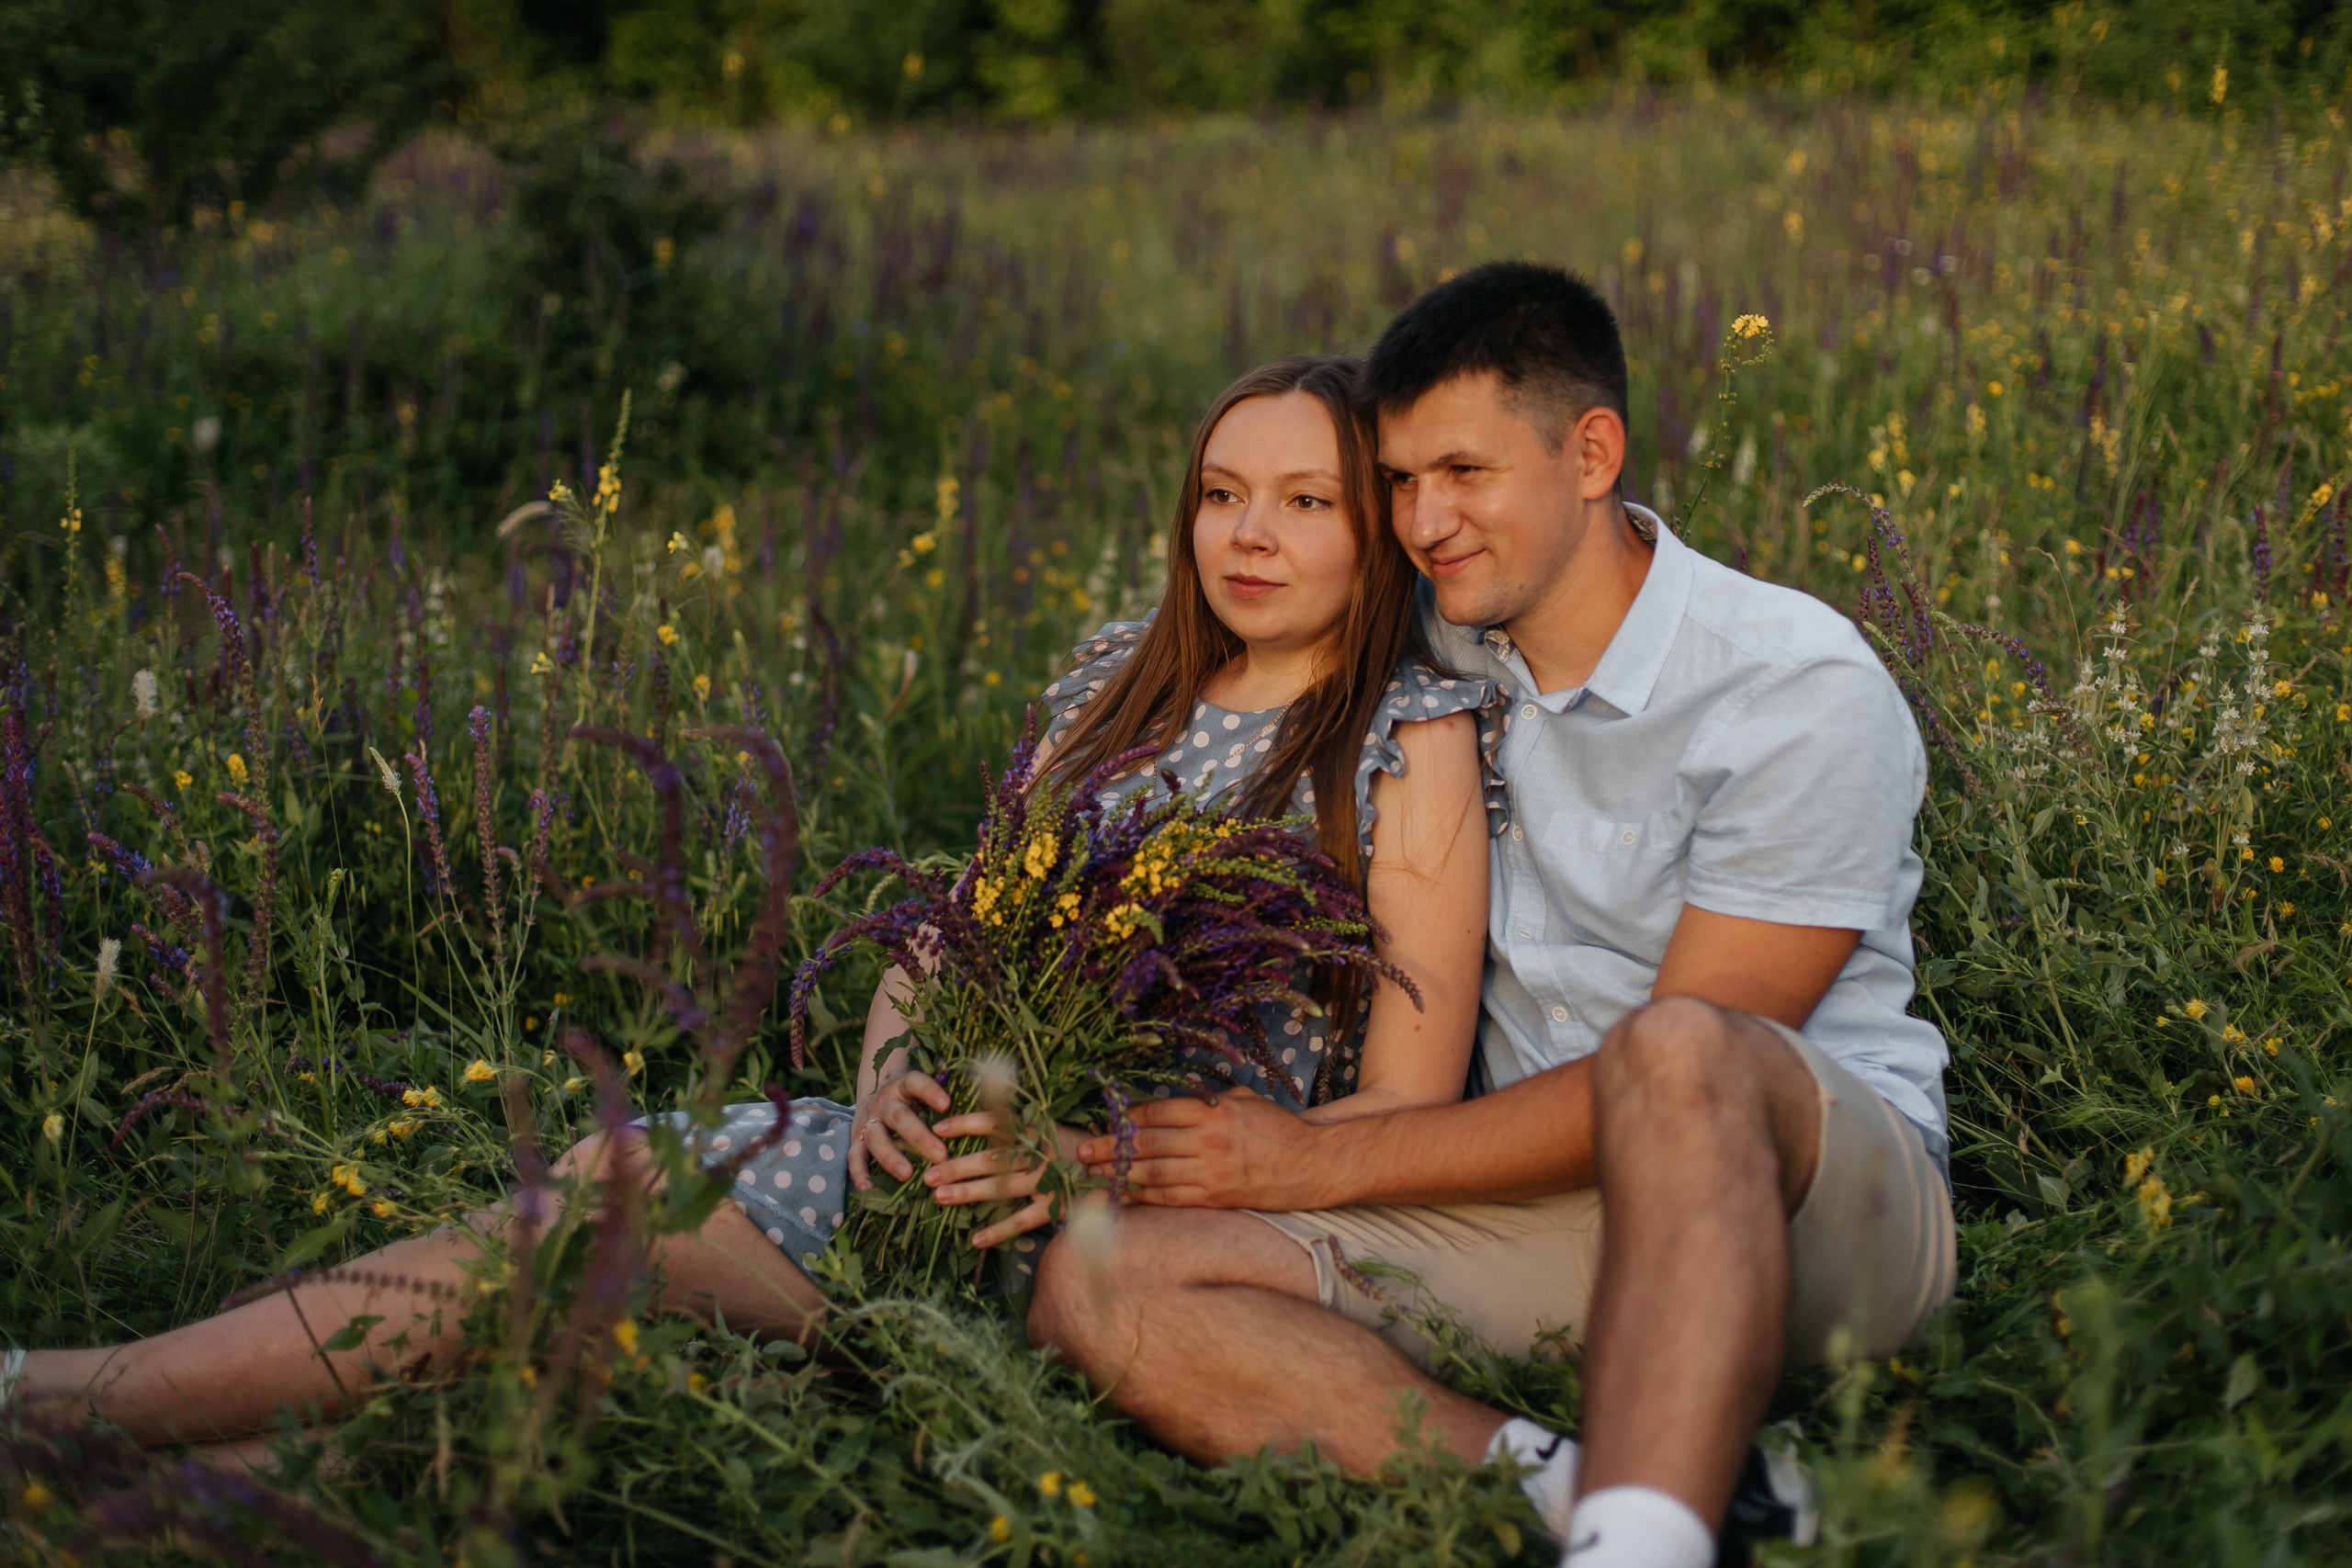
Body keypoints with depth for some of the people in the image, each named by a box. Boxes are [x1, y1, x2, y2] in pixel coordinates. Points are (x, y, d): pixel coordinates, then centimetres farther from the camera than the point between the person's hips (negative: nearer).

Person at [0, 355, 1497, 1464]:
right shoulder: (1115, 684, 15)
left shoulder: (1412, 737, -4)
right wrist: (890, 1078, -7)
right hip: (956, 1144, 6)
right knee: (603, 1178, -18)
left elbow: (1403, 1113, -8)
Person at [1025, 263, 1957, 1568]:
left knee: (1675, 1059, -42)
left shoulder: (1804, 692, -12)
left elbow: (1675, 1064, -16)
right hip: (1538, 1200, 6)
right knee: (1097, 1285, -19)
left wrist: (1322, 1162, -13)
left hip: (1819, 1198, -5)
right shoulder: (1438, 651, 7)